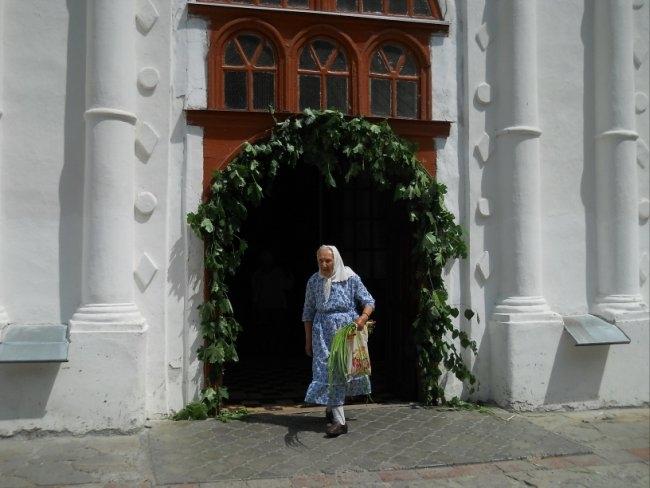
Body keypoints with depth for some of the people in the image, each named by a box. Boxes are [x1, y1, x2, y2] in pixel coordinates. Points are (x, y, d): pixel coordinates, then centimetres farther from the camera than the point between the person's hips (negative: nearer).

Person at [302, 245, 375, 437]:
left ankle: (332, 408, 31)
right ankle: (339, 420, -3)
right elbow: (308, 312, 6)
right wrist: (308, 340, 7)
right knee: (330, 372, -5)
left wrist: (363, 317, -23)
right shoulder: (314, 281, 0)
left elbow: (369, 301, -2)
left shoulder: (350, 278, -5)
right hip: (324, 334, 0)